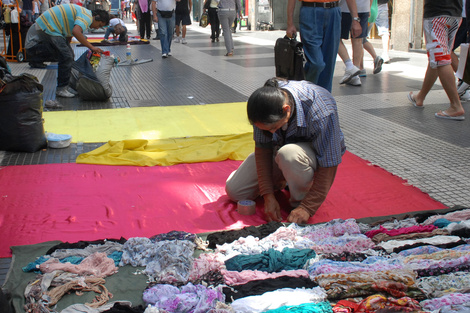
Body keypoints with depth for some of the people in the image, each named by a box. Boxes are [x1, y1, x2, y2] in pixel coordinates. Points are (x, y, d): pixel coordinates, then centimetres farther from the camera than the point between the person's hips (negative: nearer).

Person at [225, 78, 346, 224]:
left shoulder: (321, 113, -38)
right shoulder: (264, 102, -25)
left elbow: (329, 165, -30)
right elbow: (262, 148, -15)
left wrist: (307, 208, -31)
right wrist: (268, 196, -18)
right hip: (279, 148, 4)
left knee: (289, 154, -41)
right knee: (234, 190, -6)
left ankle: (301, 201, -12)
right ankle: (280, 179, 20)